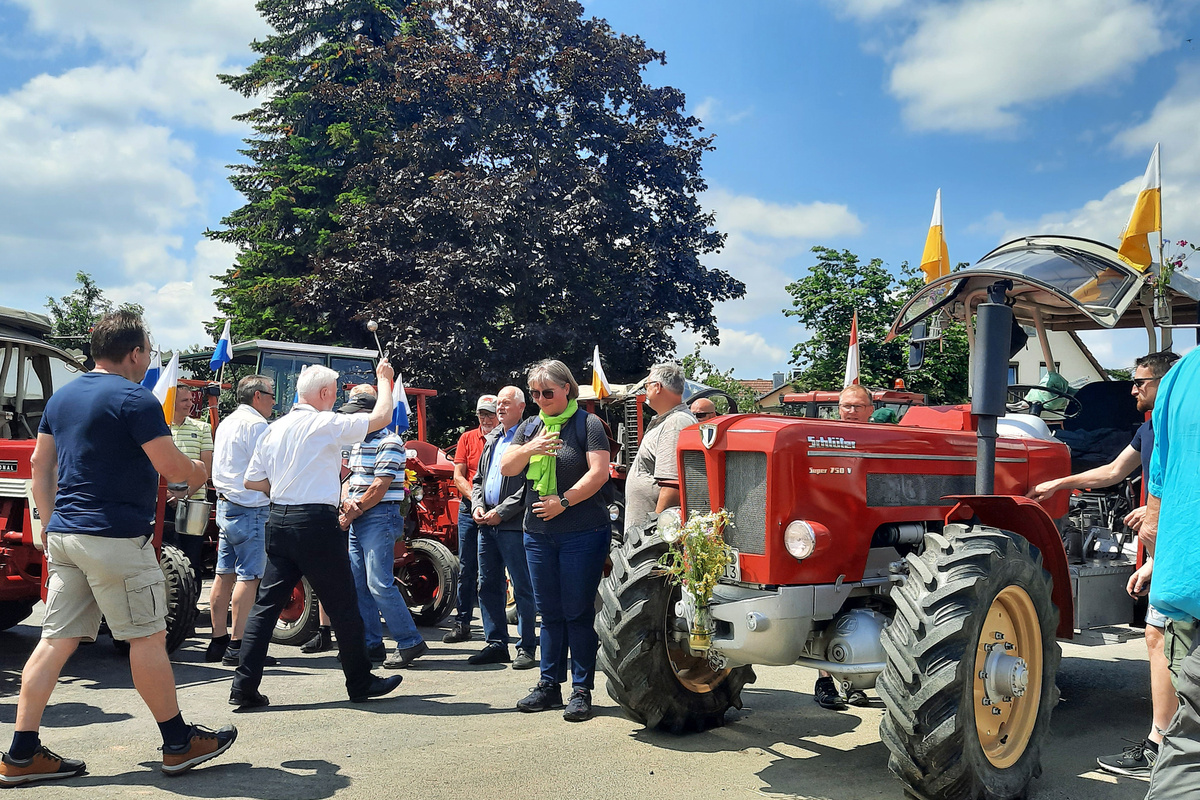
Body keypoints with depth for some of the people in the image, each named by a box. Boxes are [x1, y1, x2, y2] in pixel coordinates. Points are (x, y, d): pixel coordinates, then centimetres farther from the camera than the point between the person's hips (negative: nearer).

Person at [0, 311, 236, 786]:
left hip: (64, 534, 8)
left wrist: (51, 525, 22)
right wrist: (198, 472, 6)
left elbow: (40, 465, 18)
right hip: (116, 538, -8)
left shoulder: (63, 396, 14)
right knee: (147, 638, 1)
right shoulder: (134, 399, -13)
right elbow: (170, 466, -15)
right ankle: (179, 743, 11)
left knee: (56, 640, 10)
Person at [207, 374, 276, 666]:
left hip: (225, 505, 10)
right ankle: (237, 645, -6)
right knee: (249, 576, -7)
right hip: (250, 509, -10)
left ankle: (218, 641, 15)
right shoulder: (255, 424, -12)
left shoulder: (226, 423, 18)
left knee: (225, 574, 10)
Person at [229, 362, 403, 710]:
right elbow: (381, 417, -8)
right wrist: (385, 379, 7)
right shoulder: (326, 424, -10)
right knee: (343, 606, 5)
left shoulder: (275, 429, 11)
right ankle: (360, 683, 16)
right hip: (315, 521, -7)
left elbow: (252, 480, 13)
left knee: (266, 603, 9)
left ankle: (244, 687, 5)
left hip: (279, 521, 7)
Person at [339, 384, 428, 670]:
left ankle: (410, 642, -6)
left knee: (379, 583, -13)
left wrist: (355, 511, -10)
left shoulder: (389, 442, -11)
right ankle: (371, 644, 16)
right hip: (358, 520, 9)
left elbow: (380, 487, -16)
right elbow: (351, 478, 18)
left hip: (380, 517, -9)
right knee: (358, 584, 8)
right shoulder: (357, 442, 19)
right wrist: (347, 503, -3)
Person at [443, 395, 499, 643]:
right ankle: (461, 623, 14)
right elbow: (458, 476, 5)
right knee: (467, 569, 6)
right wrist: (475, 497, -11)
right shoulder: (467, 438, 9)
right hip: (469, 509, 3)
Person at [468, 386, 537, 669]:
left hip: (514, 525, -8)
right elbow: (478, 478, 23)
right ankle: (496, 644, 21)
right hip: (487, 524, 8)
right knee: (488, 586, 11)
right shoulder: (493, 438, 19)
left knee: (523, 589, -1)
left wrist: (501, 512, -16)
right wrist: (477, 506, 4)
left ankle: (526, 648, 7)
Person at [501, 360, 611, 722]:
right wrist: (528, 449, -13)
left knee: (578, 612, -1)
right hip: (538, 533, 5)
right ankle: (549, 685, 20)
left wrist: (563, 502, -16)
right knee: (550, 613, 12)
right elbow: (506, 468, 6)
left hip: (583, 533, -5)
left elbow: (599, 473, -12)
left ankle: (582, 690, 8)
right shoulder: (530, 427, 14)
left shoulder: (587, 423, -3)